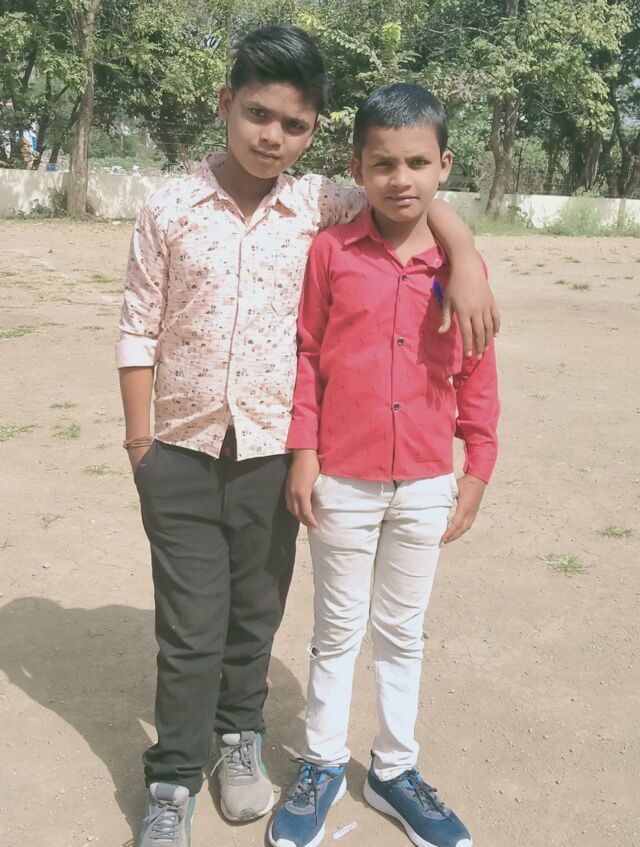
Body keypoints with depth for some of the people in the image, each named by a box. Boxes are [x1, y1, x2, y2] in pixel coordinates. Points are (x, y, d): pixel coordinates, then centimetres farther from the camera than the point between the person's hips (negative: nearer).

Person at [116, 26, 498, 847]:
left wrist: (466, 264, -15)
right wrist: (138, 441, -3)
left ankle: (239, 736, 40)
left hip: (274, 452, 2)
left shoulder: (321, 206, -1)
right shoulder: (169, 209, -4)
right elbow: (139, 330, -1)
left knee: (256, 612, 16)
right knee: (190, 626, 4)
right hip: (182, 451, -1)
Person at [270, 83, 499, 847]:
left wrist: (477, 470, 4)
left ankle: (395, 770, 34)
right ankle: (322, 766, 32)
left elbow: (478, 372, 3)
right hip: (342, 481, -1)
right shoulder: (330, 252, -6)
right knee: (337, 630, 14)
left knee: (403, 631, 16)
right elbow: (305, 354, -3)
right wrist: (302, 453, -6)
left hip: (425, 484, 2)